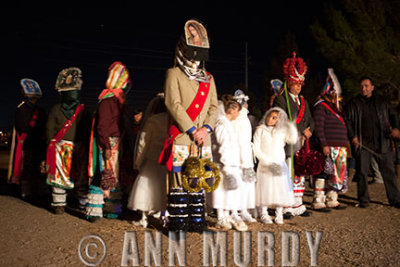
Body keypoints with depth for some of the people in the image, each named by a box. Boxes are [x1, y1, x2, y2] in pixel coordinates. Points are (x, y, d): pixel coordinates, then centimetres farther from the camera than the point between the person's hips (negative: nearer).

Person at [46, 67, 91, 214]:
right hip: (61, 147, -1)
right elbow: (50, 129, 6)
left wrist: (86, 147, 2)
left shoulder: (83, 111, 8)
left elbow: (88, 130, 10)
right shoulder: (56, 109, 6)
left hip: (80, 148, 1)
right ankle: (59, 204, 14)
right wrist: (52, 146, -2)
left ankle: (84, 203, 12)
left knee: (82, 176, 2)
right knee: (59, 176, 2)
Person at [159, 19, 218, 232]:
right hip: (181, 138, -5)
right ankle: (177, 223, 4)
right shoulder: (174, 74, 3)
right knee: (179, 180, -4)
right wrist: (192, 130, -13)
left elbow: (214, 107, 13)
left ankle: (197, 222, 16)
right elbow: (173, 104, -9)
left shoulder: (208, 78, 19)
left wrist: (206, 128, -5)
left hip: (203, 140, 5)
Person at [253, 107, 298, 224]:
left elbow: (293, 139, -6)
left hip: (280, 165, 2)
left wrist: (290, 125, -7)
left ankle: (279, 215, 15)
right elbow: (256, 149, -4)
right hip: (265, 165, -2)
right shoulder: (260, 130, 3)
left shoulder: (282, 131, 10)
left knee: (280, 188, 2)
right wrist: (268, 162, -11)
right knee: (265, 188, -1)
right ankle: (264, 214, 11)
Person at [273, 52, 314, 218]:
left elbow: (310, 120, 17)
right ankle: (286, 207, 1)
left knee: (300, 175, 9)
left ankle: (298, 206, 17)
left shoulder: (303, 100, 20)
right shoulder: (281, 100, -4)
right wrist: (303, 130, -13)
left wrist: (306, 133, -3)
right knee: (287, 175, -6)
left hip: (301, 143, 7)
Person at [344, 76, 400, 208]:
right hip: (362, 143, -1)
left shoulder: (381, 101, 14)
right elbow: (347, 121, 4)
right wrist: (352, 137, -9)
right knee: (362, 172, 1)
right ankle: (363, 200, 13)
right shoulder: (353, 103, 8)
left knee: (389, 171, 2)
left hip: (382, 143, 2)